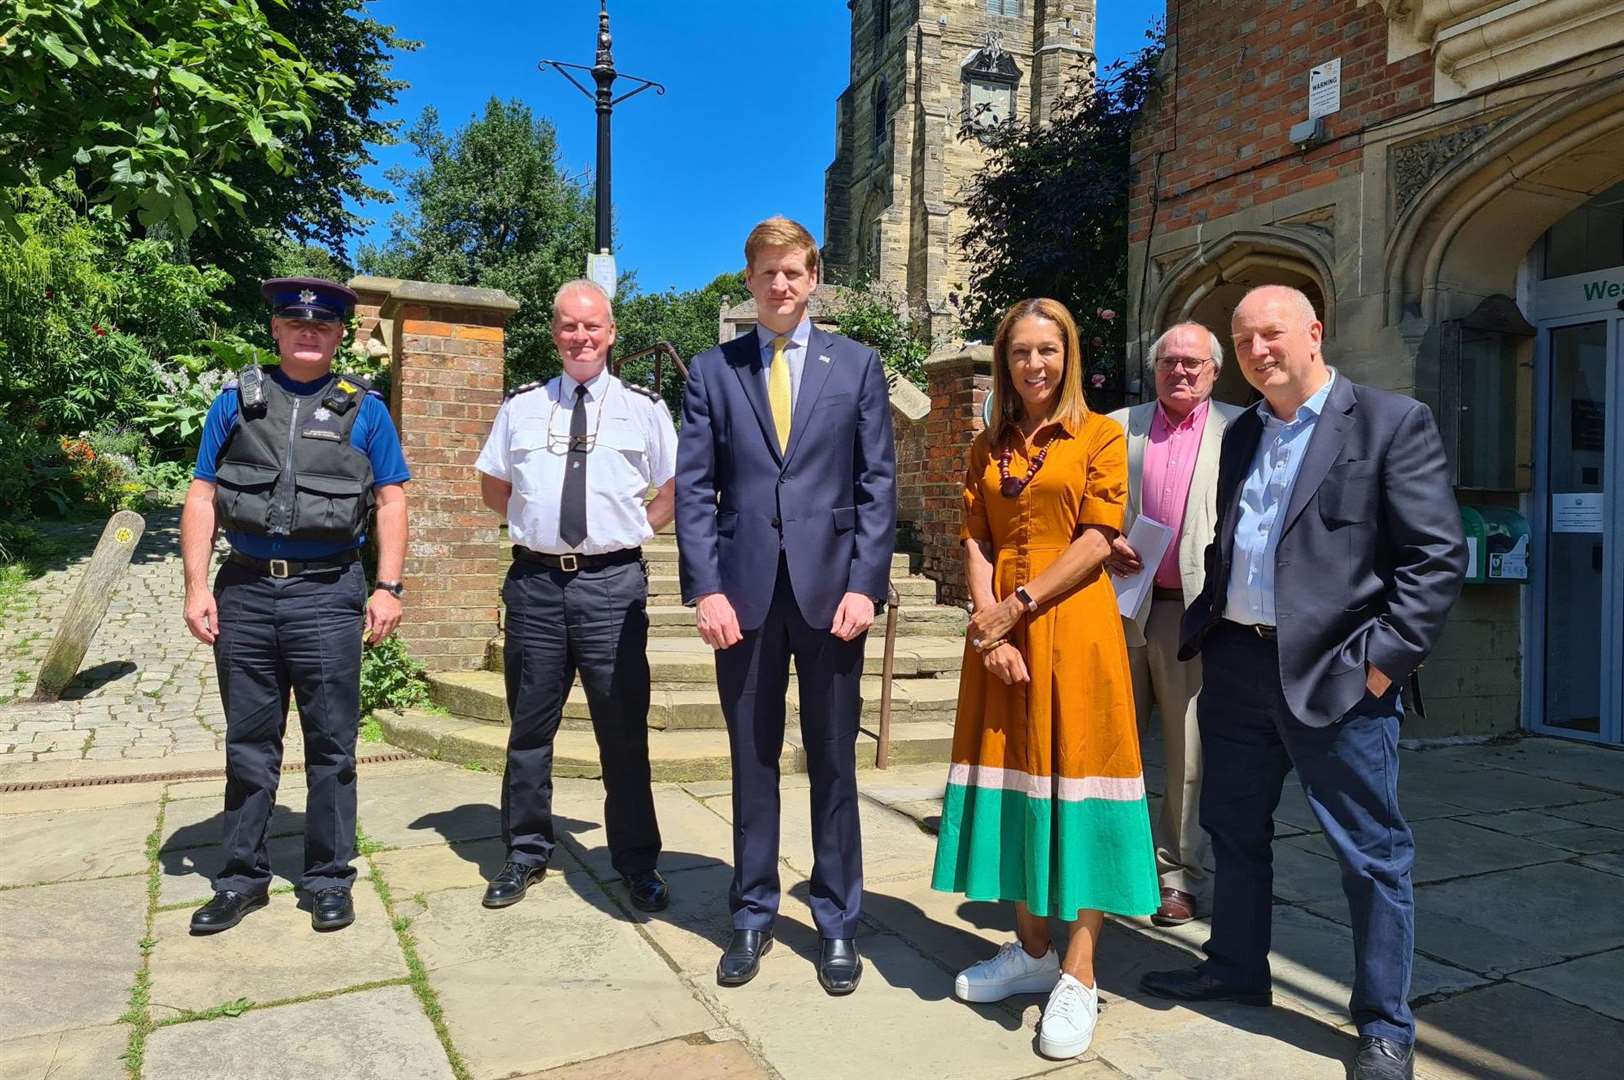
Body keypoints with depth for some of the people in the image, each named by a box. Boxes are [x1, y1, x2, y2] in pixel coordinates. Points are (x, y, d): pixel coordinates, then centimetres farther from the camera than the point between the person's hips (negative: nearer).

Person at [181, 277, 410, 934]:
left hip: (328, 593, -2)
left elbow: (391, 501, 3)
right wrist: (197, 586, -1)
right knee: (248, 743, 12)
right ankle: (242, 878, 25)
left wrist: (388, 588, -6)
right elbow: (201, 497, 8)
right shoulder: (236, 401, 10)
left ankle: (329, 880, 17)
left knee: (331, 745, 4)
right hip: (245, 591, 2)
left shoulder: (364, 409, 7)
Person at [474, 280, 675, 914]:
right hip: (534, 581, 2)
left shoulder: (644, 407, 4)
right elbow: (492, 487, 20)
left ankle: (637, 865, 17)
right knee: (530, 725, 12)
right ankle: (526, 851, 28)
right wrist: (533, 522, 9)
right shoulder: (520, 407, 10)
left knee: (624, 730, 3)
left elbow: (675, 489, 11)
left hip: (613, 581, -2)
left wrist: (637, 529, 3)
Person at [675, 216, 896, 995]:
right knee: (752, 760, 10)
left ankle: (838, 924, 22)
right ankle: (752, 917, 25)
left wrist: (864, 584, -7)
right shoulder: (712, 370, 8)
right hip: (745, 589, 1)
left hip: (829, 586, 0)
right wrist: (706, 588, -8)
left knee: (833, 761, 8)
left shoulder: (857, 365, 7)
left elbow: (878, 483, 3)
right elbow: (693, 488, 3)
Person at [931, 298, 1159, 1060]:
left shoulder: (1100, 436, 0)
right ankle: (1031, 949, 24)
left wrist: (1020, 605, -14)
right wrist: (990, 628, -9)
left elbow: (1096, 542, -9)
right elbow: (975, 542, 4)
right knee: (1013, 779, 9)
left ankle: (1079, 976, 8)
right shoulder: (987, 447, 12)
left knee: (1074, 777, -1)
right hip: (1000, 634, 5)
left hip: (1073, 629, -4)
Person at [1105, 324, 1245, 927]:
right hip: (1122, 603, 2)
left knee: (1191, 754, 5)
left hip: (1196, 608, -2)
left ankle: (1179, 877, 19)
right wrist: (1106, 545, -5)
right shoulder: (1119, 426, 11)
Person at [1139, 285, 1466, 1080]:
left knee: (1372, 852, 5)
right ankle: (1235, 968, 37)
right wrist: (1201, 629, 8)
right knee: (1233, 829, 17)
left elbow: (1438, 557, -10)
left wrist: (1383, 658, -15)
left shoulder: (1393, 422, -5)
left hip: (1336, 674, -6)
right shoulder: (1240, 435, 14)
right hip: (1236, 664, 6)